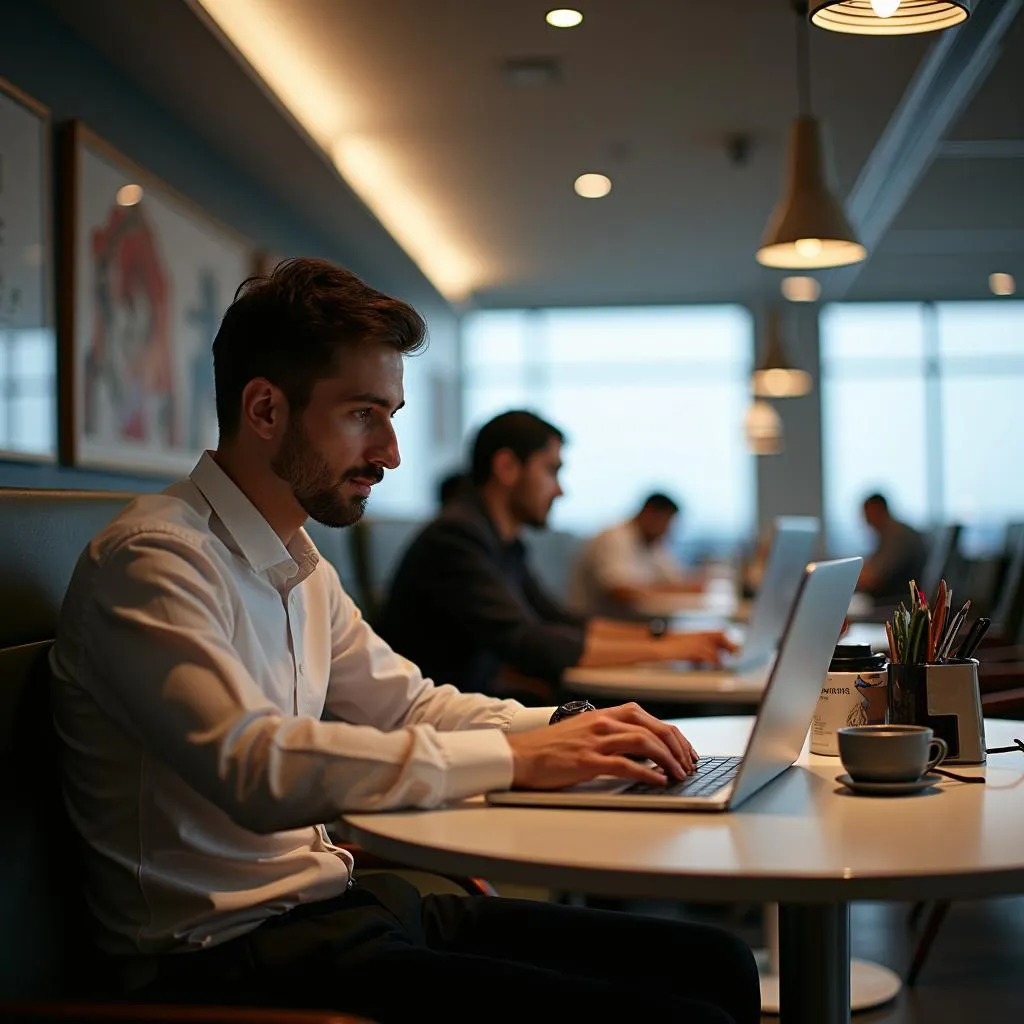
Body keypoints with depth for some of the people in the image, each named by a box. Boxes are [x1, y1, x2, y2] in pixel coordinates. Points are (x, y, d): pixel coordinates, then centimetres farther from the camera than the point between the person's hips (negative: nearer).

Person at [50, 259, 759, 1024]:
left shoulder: (300, 566, 14)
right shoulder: (151, 560, -15)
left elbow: (408, 703, 20)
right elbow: (254, 766, -28)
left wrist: (573, 732, 3)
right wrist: (511, 758, -25)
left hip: (334, 904, 9)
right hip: (230, 953, -9)